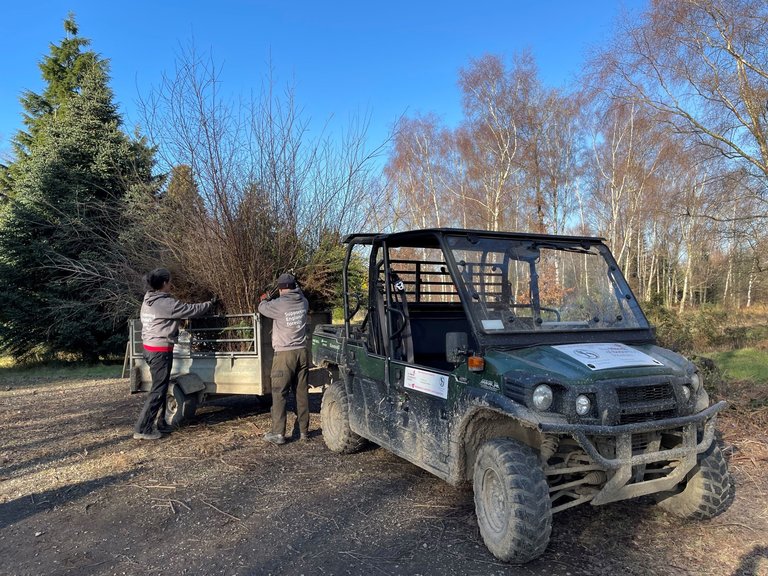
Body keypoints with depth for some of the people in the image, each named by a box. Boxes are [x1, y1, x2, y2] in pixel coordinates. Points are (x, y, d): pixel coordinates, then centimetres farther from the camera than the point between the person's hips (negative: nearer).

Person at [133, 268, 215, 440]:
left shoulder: (149, 300, 9)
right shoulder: (166, 303, -18)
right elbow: (191, 310, -11)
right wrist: (211, 304, 2)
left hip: (150, 348, 10)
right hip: (161, 350, -10)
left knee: (160, 387, 18)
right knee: (158, 390, -4)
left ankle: (159, 423, 24)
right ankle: (142, 428, -2)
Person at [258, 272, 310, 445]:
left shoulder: (279, 304, -12)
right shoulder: (303, 302, 1)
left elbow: (262, 308, 8)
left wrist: (264, 299, 29)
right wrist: (296, 286, 43)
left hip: (284, 354, -5)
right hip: (302, 352, 5)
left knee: (279, 394, 2)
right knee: (302, 393, 10)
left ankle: (278, 433, 3)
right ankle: (304, 431, 17)